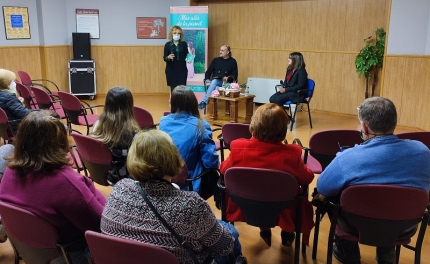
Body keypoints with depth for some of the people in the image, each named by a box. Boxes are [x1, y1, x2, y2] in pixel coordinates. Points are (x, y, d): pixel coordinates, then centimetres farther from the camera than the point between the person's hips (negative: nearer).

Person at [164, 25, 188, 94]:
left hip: (182, 69, 1)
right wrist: (168, 57, -22)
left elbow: (186, 56, 10)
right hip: (171, 70, 0)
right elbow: (164, 58, -1)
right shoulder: (168, 44, -1)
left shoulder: (184, 44, 3)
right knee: (173, 88, 2)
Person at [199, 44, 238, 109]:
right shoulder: (215, 60, 18)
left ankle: (204, 102, -44)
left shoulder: (232, 61, 12)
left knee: (217, 88, -36)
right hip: (215, 81, 2)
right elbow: (208, 72, 14)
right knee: (214, 82, -36)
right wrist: (207, 79, -5)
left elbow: (235, 75, 7)